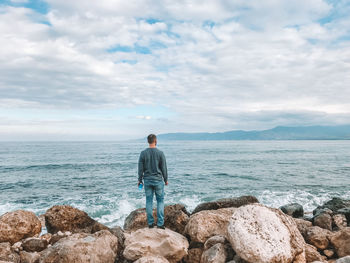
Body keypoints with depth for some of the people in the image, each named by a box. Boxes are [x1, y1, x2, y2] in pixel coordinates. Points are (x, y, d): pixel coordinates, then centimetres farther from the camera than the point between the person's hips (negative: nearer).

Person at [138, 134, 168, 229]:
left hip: (147, 180, 2)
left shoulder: (143, 153, -4)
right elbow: (164, 168, -3)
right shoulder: (160, 153, -8)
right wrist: (166, 180, 8)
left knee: (149, 201, 10)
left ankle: (150, 223, 15)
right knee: (160, 201, 8)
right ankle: (160, 223, 6)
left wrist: (140, 180, 10)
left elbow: (140, 168, 0)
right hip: (158, 180, -2)